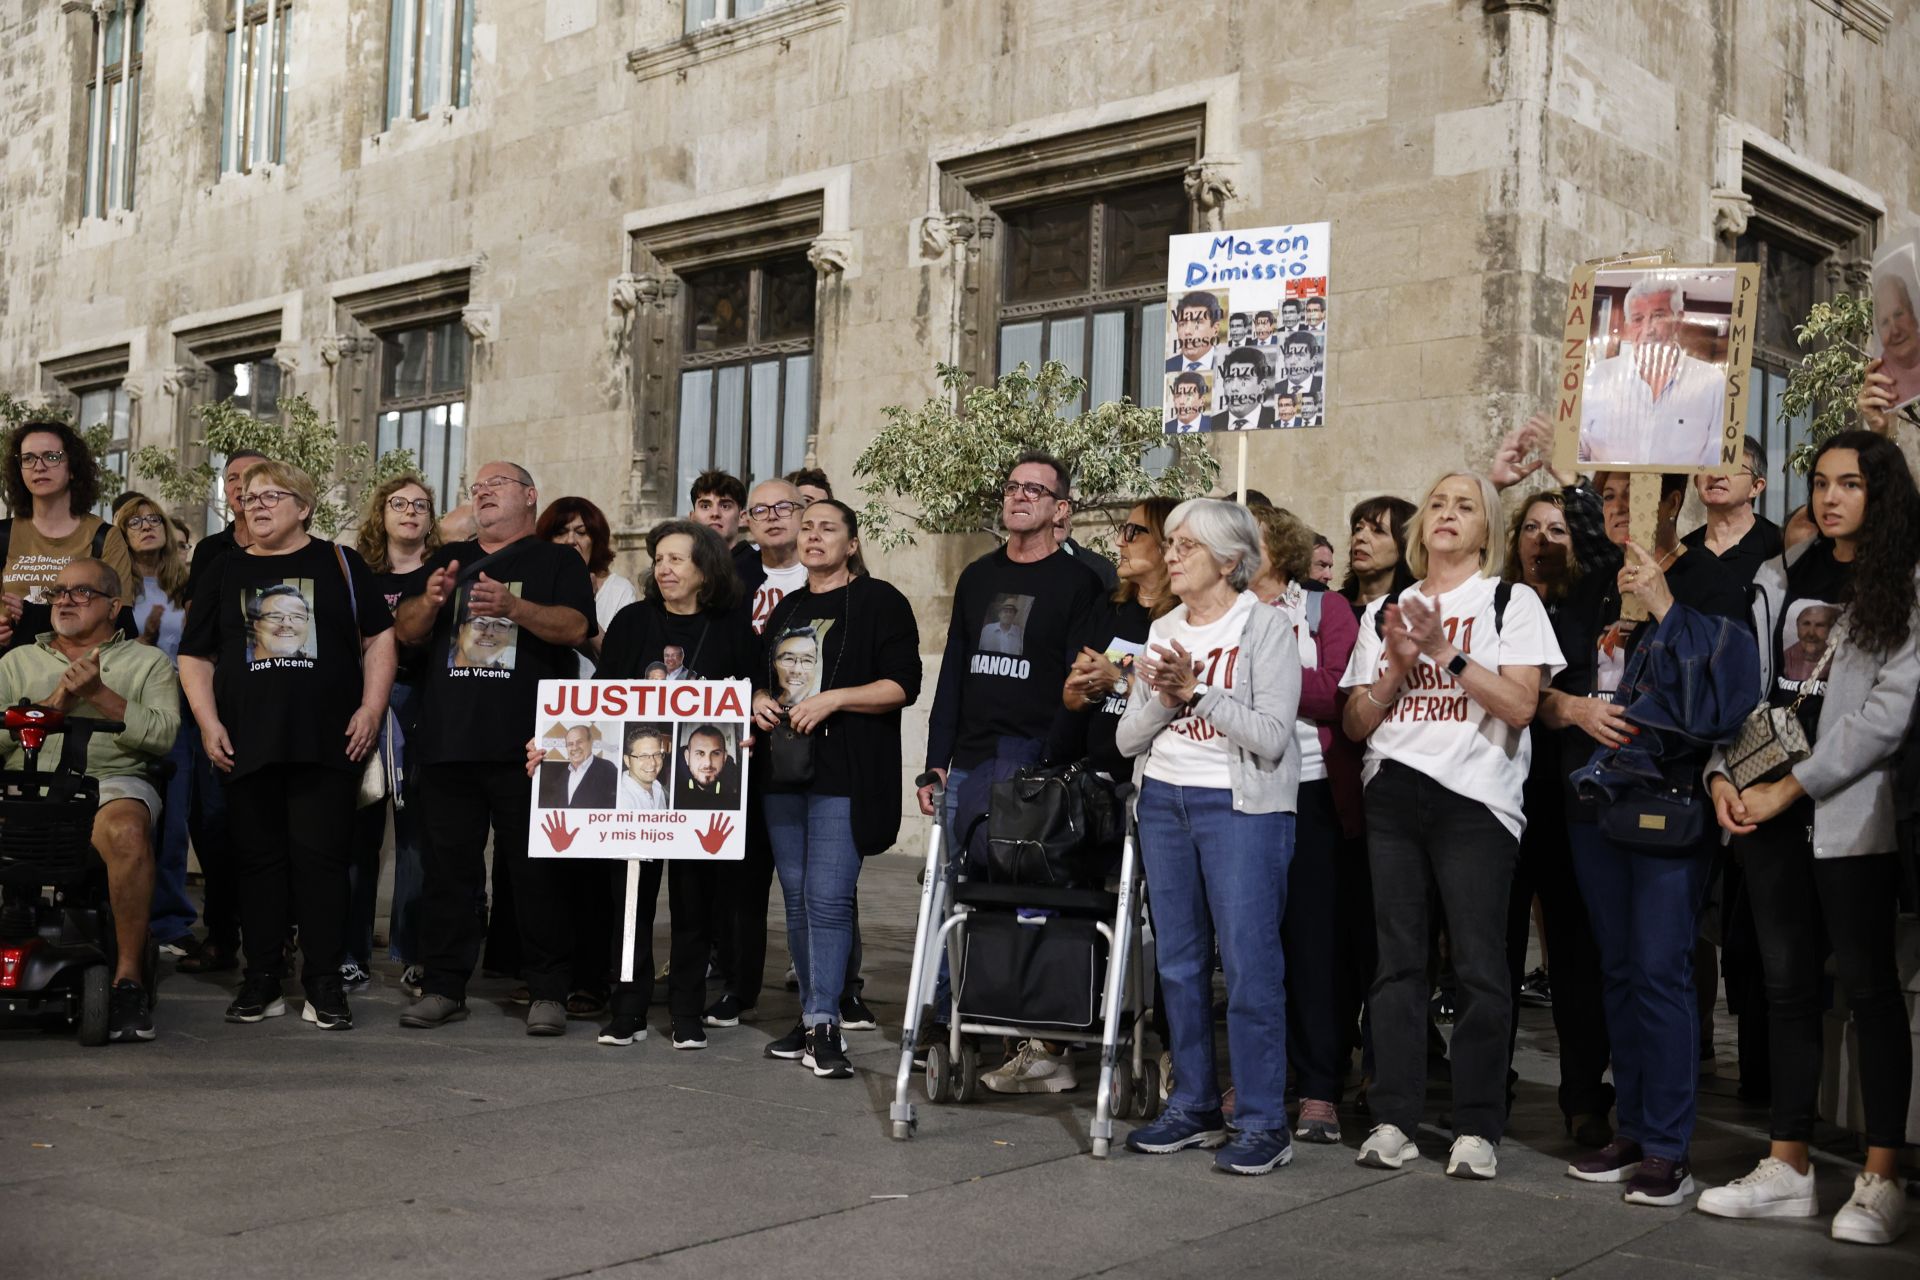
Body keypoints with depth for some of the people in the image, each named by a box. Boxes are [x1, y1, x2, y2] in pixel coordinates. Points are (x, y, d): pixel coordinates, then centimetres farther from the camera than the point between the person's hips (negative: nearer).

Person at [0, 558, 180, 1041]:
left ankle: (129, 976, -30)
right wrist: (53, 704, -2)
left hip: (111, 781, -3)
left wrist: (99, 694, -7)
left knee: (127, 831, -37)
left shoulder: (147, 661, 17)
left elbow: (162, 734, 0)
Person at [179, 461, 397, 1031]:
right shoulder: (225, 573, 15)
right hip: (248, 744, 3)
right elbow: (195, 657, 15)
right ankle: (262, 979, 12)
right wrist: (209, 723, 2)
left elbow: (379, 638, 6)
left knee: (321, 857, -4)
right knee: (258, 858, 5)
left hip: (327, 743, -2)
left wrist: (370, 708, -5)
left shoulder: (339, 563, 9)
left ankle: (324, 982, 2)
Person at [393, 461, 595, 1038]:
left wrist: (513, 606, -23)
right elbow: (405, 630, 12)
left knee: (537, 869, -2)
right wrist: (431, 600, -10)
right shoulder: (449, 559, 20)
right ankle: (443, 986, 14)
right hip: (449, 741, 4)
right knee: (449, 866, 6)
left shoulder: (557, 562, 9)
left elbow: (574, 626, -8)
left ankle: (547, 992, 4)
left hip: (526, 745, -4)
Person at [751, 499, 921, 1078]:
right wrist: (761, 701, 5)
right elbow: (766, 678, 28)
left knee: (828, 898, -13)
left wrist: (833, 699, -18)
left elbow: (904, 685, -9)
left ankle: (823, 1026, -11)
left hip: (845, 775, -7)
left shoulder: (879, 601, -2)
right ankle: (811, 1016, 16)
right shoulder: (786, 609, 20)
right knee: (797, 898, 9)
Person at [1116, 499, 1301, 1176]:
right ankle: (1193, 1107, 20)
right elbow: (1128, 739, 10)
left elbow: (1271, 736, -14)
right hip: (1164, 800, 6)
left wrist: (1196, 690, -17)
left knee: (1249, 961, -7)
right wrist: (1163, 699, -8)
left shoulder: (1266, 625, -4)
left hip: (1240, 805, -6)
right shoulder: (1163, 631, 14)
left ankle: (1262, 1122, 1)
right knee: (1178, 960, 9)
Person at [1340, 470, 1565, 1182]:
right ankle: (1393, 1117, 8)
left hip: (1476, 796, -3)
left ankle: (1477, 1128, 1)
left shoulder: (1512, 604, 8)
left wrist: (1446, 652, -12)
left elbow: (1520, 704, -6)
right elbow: (1357, 723, 13)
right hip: (1393, 795, 3)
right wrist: (1397, 666, -3)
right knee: (1397, 957, 3)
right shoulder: (1384, 612, 18)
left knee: (1478, 960, -6)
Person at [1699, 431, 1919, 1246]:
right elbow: (1745, 685, 13)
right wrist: (1722, 774, -1)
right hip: (1769, 812, 5)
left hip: (1851, 813, -5)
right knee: (1788, 983, 8)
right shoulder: (1780, 578, 14)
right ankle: (1787, 1170, 13)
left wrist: (1791, 788, -13)